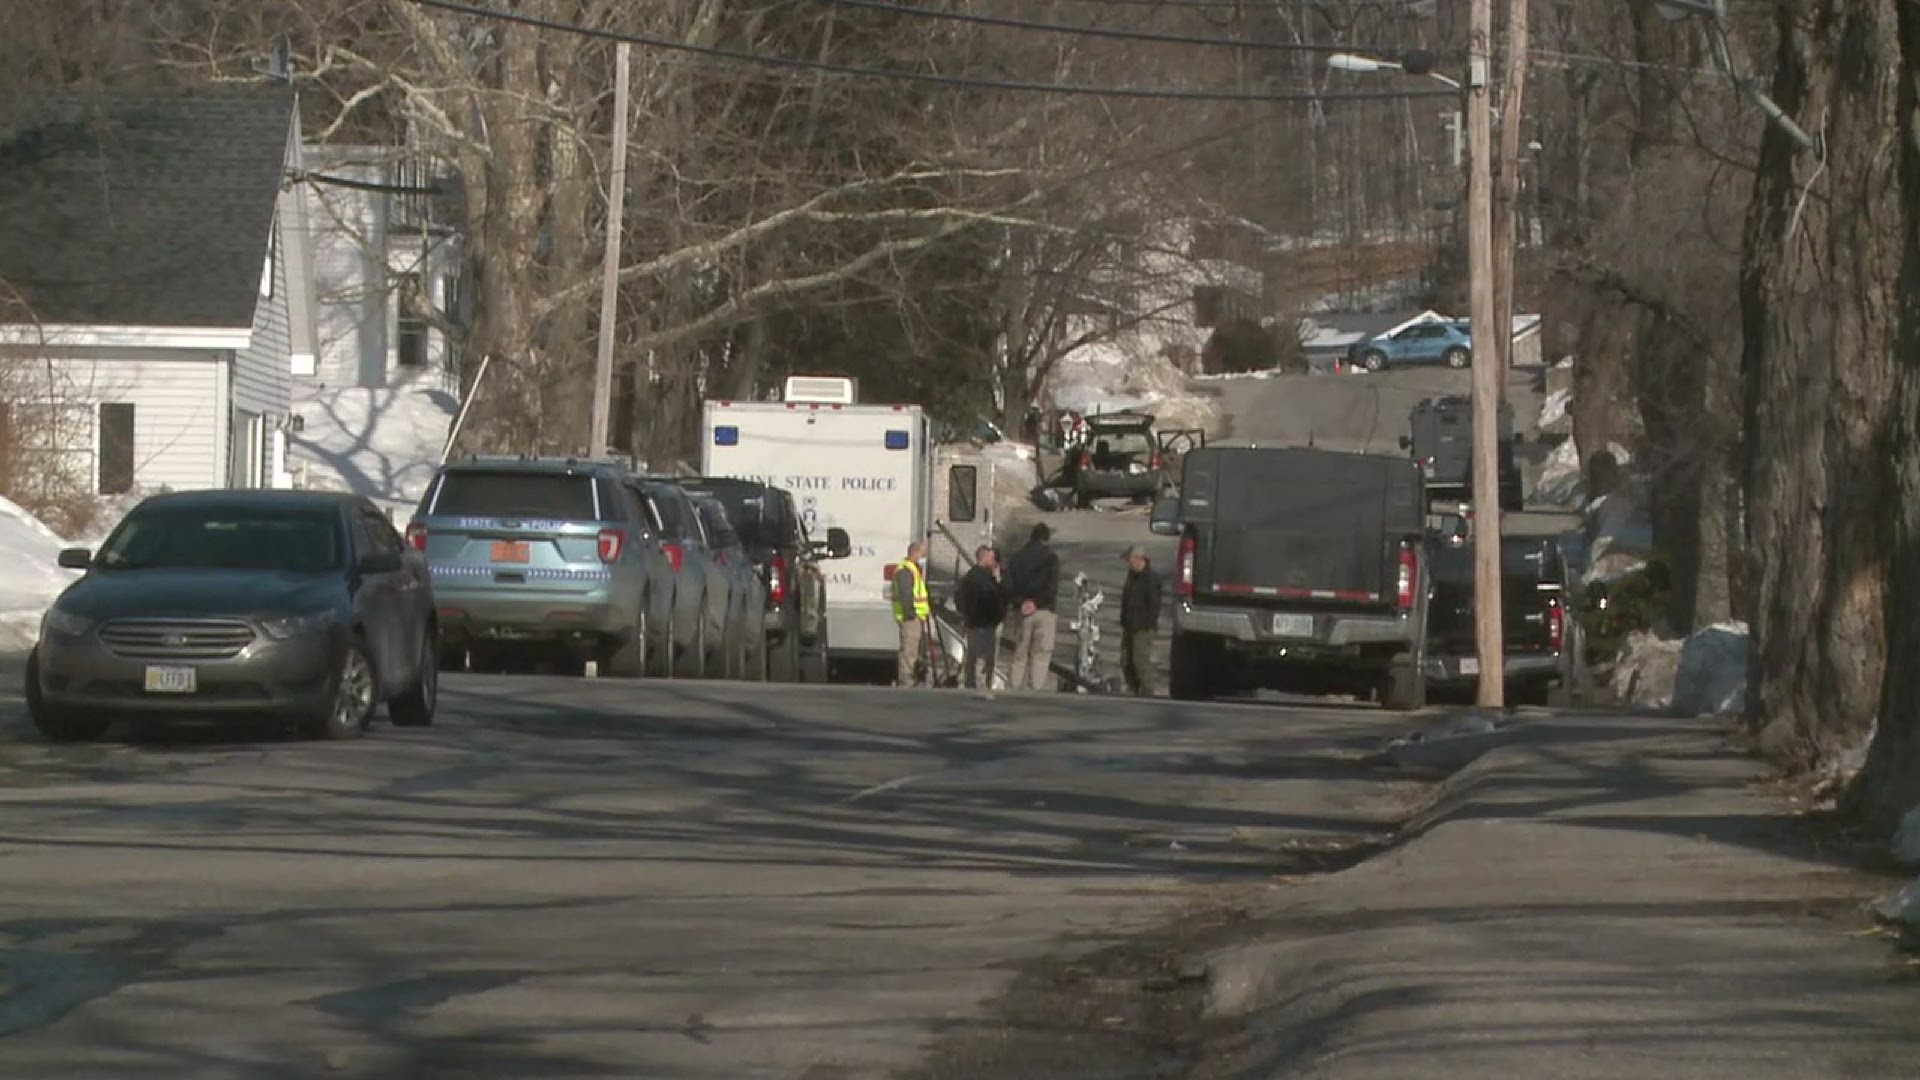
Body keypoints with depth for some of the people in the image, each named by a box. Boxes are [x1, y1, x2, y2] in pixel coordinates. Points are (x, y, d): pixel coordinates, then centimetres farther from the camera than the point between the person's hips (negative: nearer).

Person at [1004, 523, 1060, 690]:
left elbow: (1009, 587, 2)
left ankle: (1013, 689, 2)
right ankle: (1036, 688, -12)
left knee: (1019, 656, 8)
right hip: (1044, 611, -3)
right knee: (1041, 655, -3)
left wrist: (1021, 602, -5)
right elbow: (1052, 587, -12)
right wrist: (1037, 603, -8)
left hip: (1023, 612, 3)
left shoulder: (1016, 557, 10)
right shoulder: (1050, 557, -2)